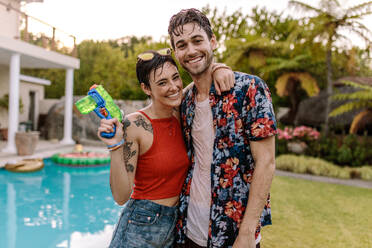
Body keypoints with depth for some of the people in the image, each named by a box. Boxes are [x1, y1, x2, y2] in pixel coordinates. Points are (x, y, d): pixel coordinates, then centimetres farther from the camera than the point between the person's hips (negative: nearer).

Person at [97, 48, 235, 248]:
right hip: (142, 226, -5)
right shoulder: (134, 125, -18)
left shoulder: (179, 113, -3)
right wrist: (116, 147, -29)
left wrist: (219, 68, -9)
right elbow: (121, 197, -18)